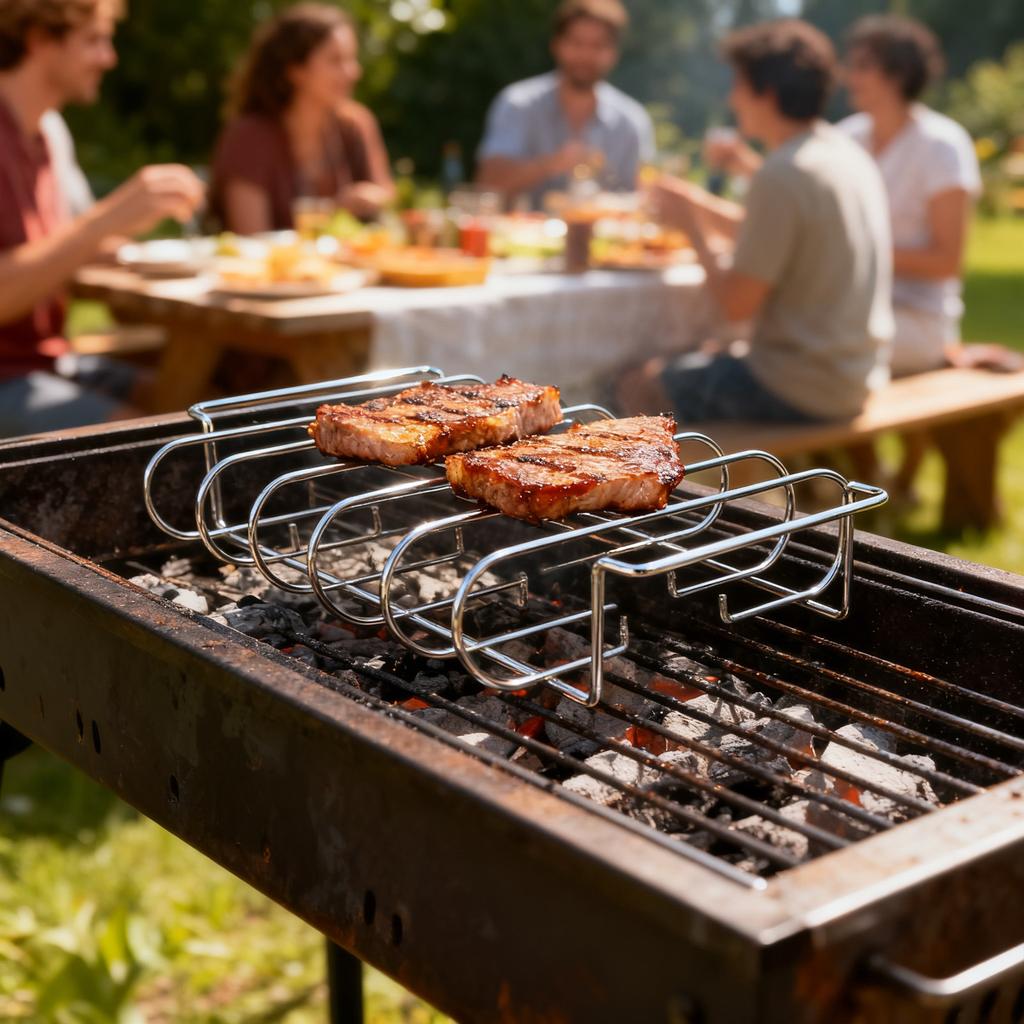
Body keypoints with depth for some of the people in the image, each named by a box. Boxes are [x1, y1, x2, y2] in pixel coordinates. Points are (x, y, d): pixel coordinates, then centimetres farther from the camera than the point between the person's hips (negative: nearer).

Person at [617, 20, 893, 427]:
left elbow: (737, 304, -19)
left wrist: (693, 228, -4)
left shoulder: (782, 175, -21)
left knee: (638, 387, 4)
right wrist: (702, 206, 15)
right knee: (708, 361, 30)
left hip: (801, 390, -9)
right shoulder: (849, 155, 7)